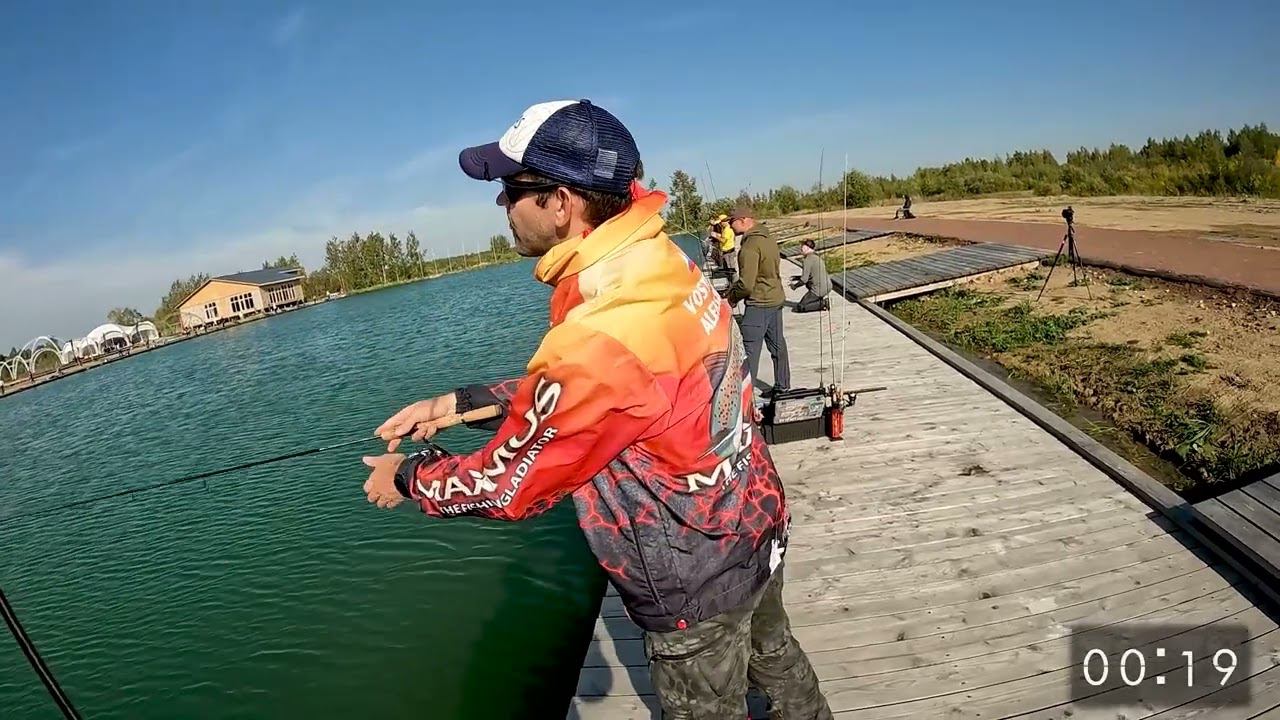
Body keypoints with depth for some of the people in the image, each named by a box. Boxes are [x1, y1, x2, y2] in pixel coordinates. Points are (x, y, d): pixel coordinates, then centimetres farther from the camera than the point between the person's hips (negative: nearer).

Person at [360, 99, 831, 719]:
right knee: (774, 657, 31)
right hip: (753, 527, 8)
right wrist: (457, 401, 2)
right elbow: (566, 392, 6)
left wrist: (406, 478, -3)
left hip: (696, 580, -7)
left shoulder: (599, 336, -35)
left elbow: (507, 486, -21)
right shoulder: (659, 263, -7)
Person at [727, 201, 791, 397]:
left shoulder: (750, 245, -21)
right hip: (776, 299, 10)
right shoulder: (769, 238, 8)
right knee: (777, 344, 18)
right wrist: (735, 287, 13)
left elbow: (746, 284, -24)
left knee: (750, 350, -5)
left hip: (758, 304, -10)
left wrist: (731, 296, -4)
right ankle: (782, 386, 29)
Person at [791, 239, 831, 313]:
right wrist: (798, 277, 22)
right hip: (827, 286, 9)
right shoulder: (817, 256, 13)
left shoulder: (807, 260, -14)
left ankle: (823, 303, -7)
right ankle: (820, 300, 19)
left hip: (819, 290, -9)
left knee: (799, 307, 0)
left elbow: (804, 280, -16)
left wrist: (795, 285, 2)